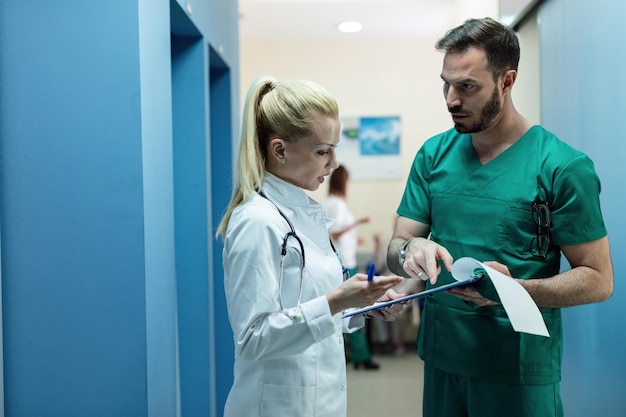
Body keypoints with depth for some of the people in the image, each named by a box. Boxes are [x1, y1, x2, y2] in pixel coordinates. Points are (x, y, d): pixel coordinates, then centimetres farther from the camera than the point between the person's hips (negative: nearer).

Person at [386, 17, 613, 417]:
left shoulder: (562, 166, -12)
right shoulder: (434, 155, 1)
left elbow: (598, 279, -10)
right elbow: (396, 248, 2)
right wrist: (409, 250, -22)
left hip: (521, 371, -4)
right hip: (441, 357, 4)